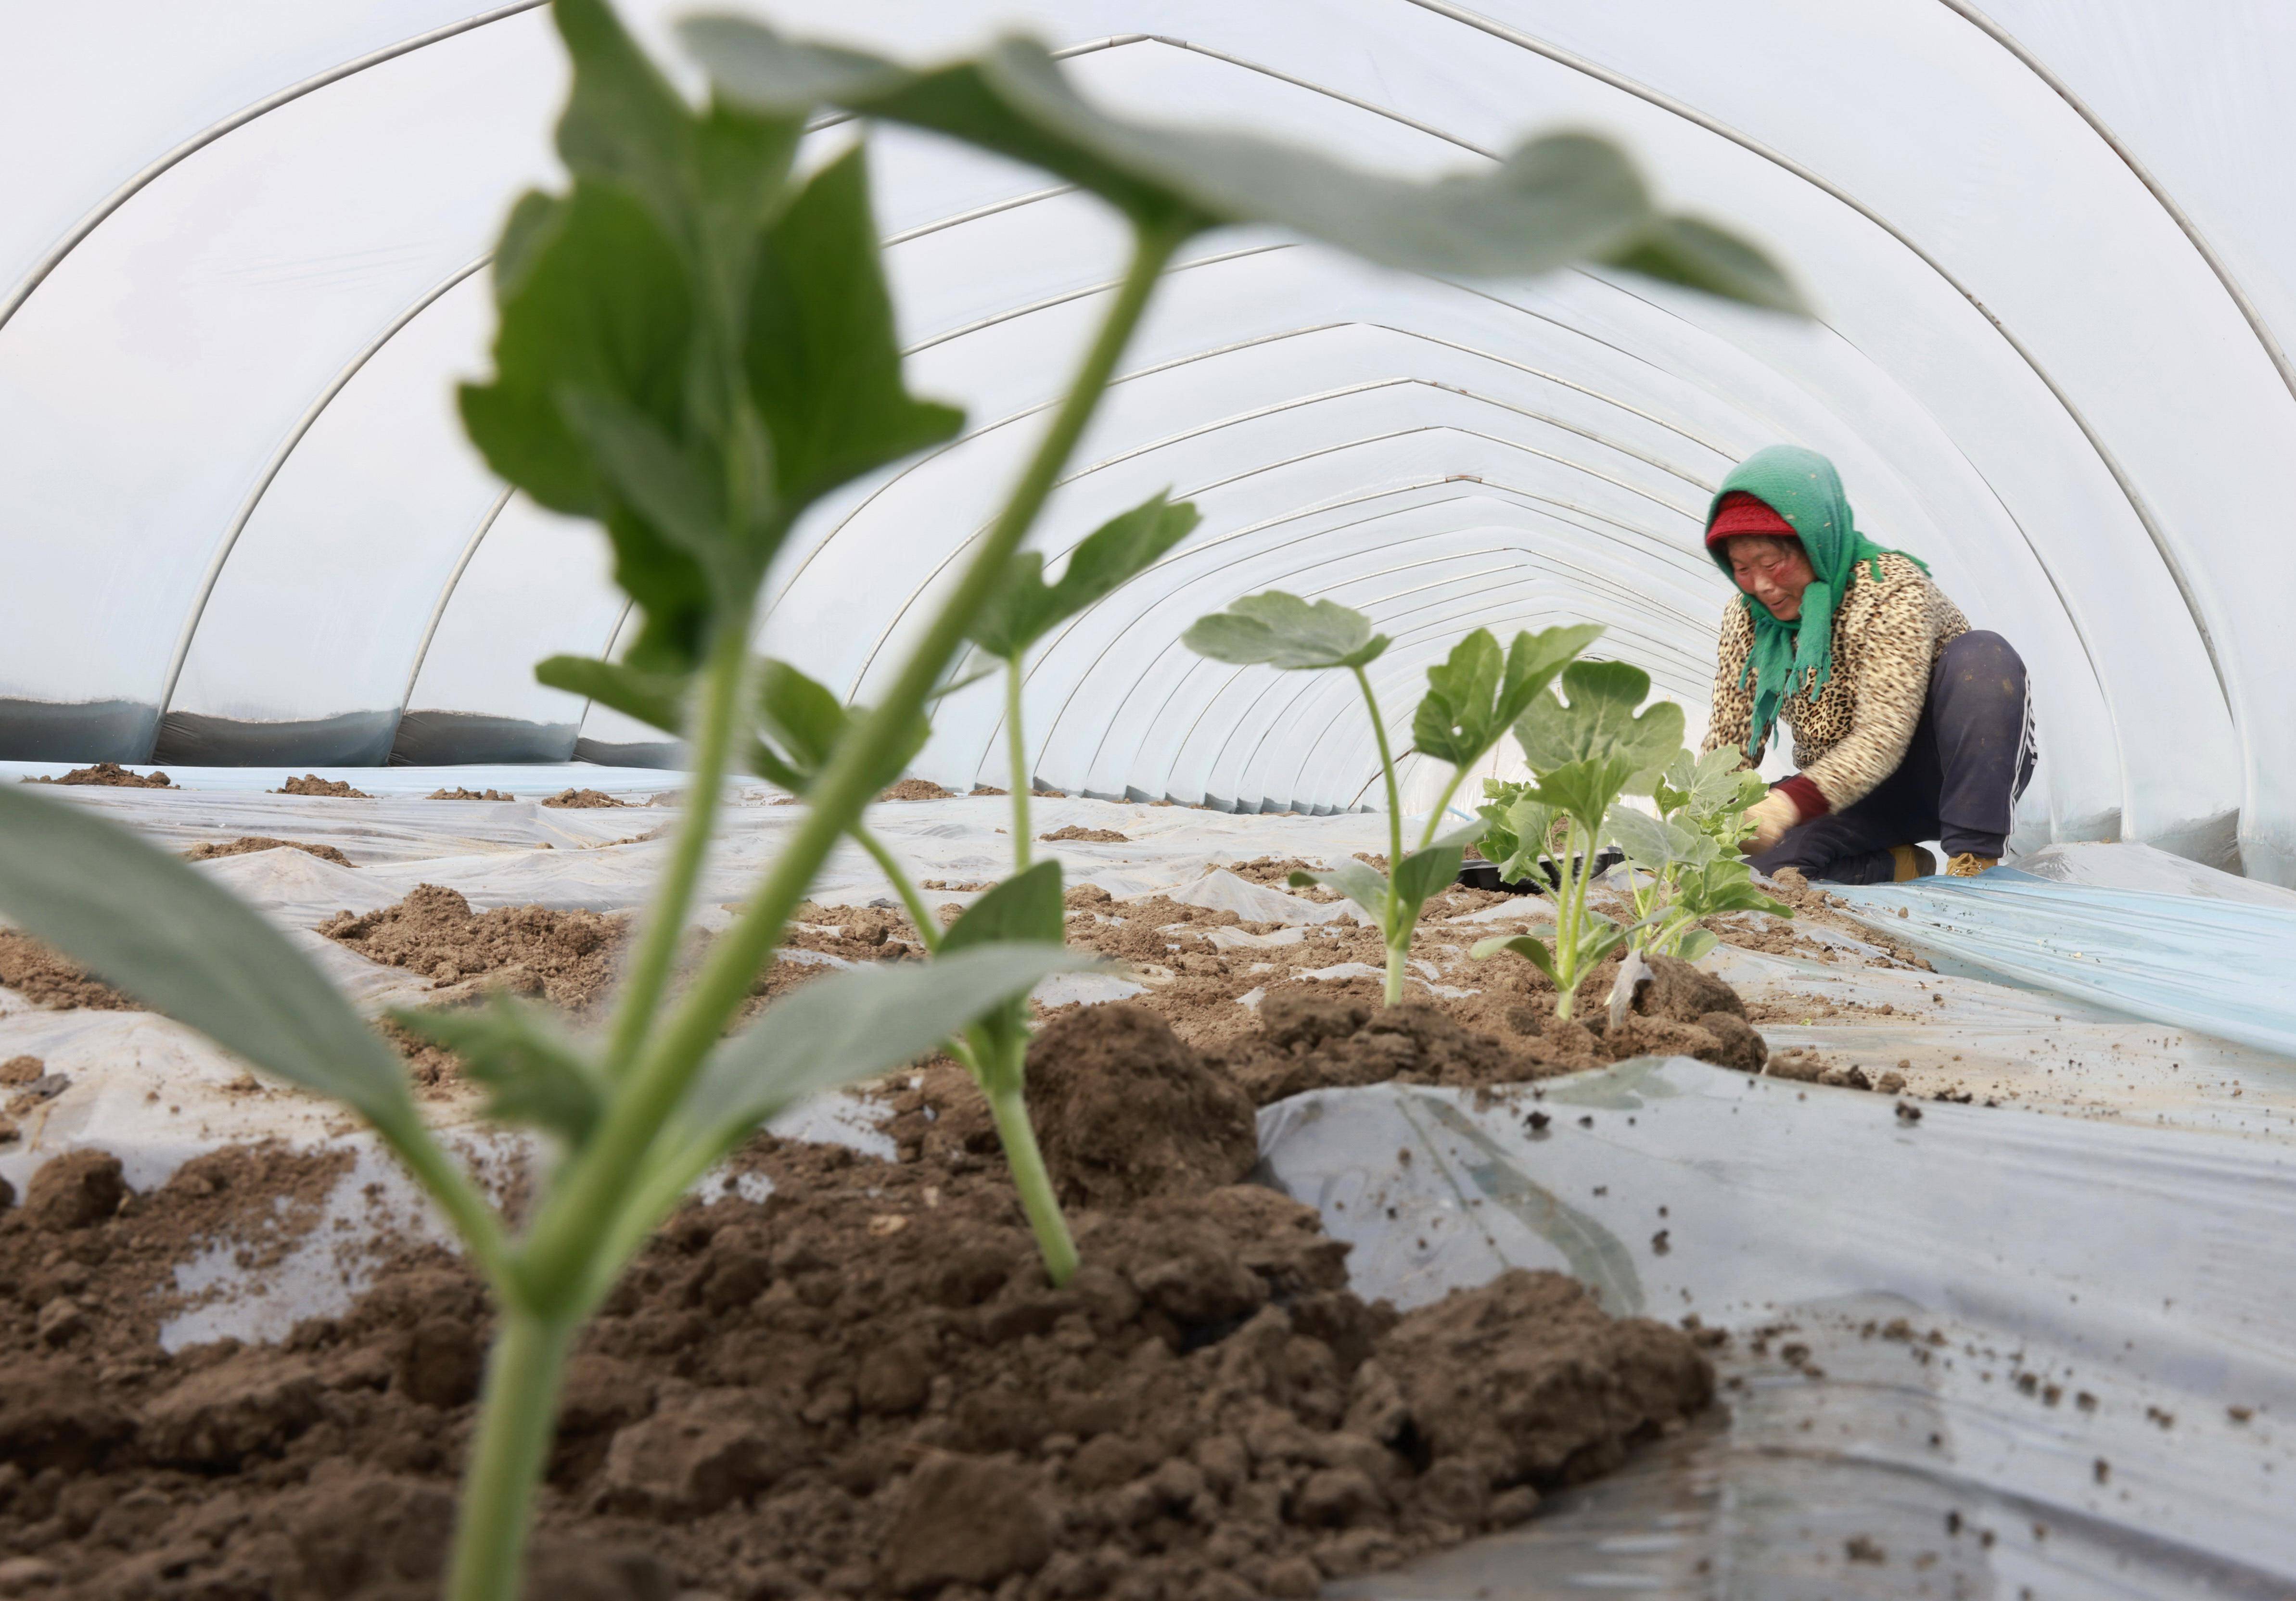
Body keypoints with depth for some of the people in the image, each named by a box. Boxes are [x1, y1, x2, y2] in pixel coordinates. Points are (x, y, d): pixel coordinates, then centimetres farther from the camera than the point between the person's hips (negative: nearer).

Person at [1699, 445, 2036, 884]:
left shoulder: (1890, 587, -22)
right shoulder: (1747, 619, -4)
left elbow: (1882, 739, -31)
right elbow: (1729, 741, -4)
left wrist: (1787, 805, -46)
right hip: (1849, 793, 4)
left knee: (1980, 656, -33)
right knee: (1758, 850, -26)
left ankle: (1975, 860, -28)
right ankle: (1901, 868, -6)